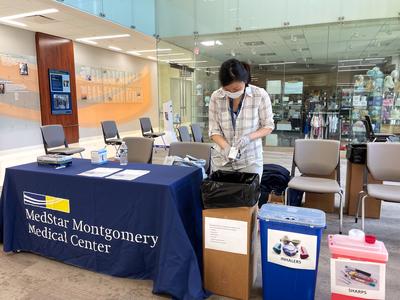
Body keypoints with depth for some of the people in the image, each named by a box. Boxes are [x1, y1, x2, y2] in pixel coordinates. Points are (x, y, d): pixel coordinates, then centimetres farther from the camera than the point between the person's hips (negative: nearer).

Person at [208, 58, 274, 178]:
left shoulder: (260, 95, -12)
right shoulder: (216, 97, -8)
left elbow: (268, 126, -3)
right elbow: (214, 131, -4)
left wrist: (249, 137, -21)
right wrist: (226, 147, -22)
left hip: (250, 160, -1)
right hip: (221, 160, 1)